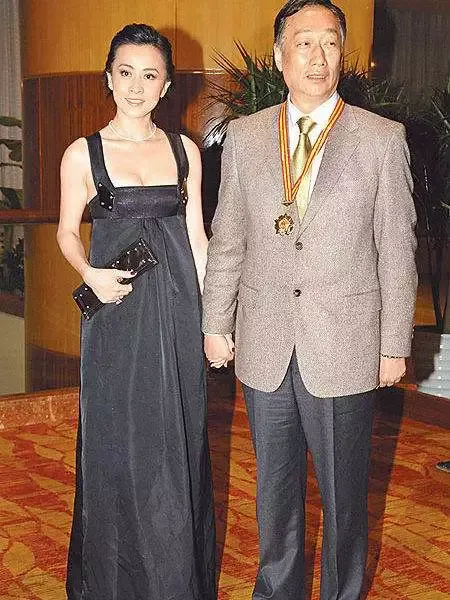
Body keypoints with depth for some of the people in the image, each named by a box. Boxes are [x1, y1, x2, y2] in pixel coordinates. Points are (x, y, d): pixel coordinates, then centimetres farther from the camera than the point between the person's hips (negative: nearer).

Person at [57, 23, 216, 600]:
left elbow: (196, 235, 9)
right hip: (118, 313, -2)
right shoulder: (83, 153, -1)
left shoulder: (184, 149, 6)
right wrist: (91, 273, -16)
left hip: (178, 312, 3)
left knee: (177, 439, 10)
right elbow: (67, 232, 5)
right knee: (119, 441, 5)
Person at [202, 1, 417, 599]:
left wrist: (395, 345, -3)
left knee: (344, 493, 11)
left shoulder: (383, 139, -4)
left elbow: (397, 251, -3)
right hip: (264, 347, 3)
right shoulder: (243, 136, 4)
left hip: (344, 349, -2)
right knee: (274, 487, 17)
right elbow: (226, 240, 7)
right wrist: (216, 324, 6)